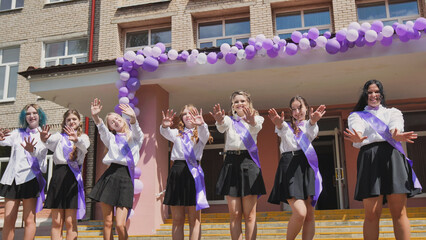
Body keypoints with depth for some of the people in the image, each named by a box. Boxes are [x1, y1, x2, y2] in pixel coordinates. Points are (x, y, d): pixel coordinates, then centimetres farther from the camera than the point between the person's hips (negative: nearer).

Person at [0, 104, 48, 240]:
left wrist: (32, 150, -31)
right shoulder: (18, 133, 17)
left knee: (29, 219, -4)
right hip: (12, 178, 3)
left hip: (30, 178, -3)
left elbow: (40, 155, -8)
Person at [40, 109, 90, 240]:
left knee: (70, 222, -2)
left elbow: (84, 146, -14)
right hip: (58, 175, 2)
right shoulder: (60, 136, 15)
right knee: (56, 222, 0)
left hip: (74, 176, -1)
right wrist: (44, 139, -34)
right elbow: (51, 141, -9)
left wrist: (76, 140, -37)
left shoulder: (83, 137, 12)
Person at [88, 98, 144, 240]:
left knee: (120, 225, -10)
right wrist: (96, 117, -24)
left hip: (126, 177, -2)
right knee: (107, 223, 3)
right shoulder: (111, 138, 18)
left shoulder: (135, 138, 16)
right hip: (110, 176, 2)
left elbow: (136, 131, -7)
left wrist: (133, 118, -29)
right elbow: (102, 130, -2)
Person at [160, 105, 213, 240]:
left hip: (193, 171, -2)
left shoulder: (200, 133, 12)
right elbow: (166, 133, -3)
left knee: (195, 219, -1)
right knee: (177, 219, 4)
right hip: (177, 171, 2)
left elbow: (205, 134, -12)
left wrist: (201, 124, -36)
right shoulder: (177, 133, 18)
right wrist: (164, 126, -27)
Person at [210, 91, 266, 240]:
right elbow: (222, 127, -10)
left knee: (249, 215, -1)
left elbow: (257, 127, -14)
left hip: (249, 162, -1)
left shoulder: (255, 118, 11)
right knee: (234, 214, 1)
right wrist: (219, 121, -36)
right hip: (231, 163, 2)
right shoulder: (230, 120, 14)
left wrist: (252, 122, -40)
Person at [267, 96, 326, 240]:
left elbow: (311, 132, -7)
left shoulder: (310, 125, 19)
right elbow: (283, 130, -8)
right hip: (289, 166, -2)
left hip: (307, 166, 2)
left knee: (309, 214, -1)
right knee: (300, 213, -15)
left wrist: (313, 121, -33)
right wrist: (279, 124, -35)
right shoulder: (287, 126, 18)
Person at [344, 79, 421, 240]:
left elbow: (395, 126, -3)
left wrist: (397, 135, -29)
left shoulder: (393, 112, 21)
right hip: (369, 159, -1)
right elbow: (356, 129, -6)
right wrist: (357, 137, -32)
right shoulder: (356, 115, 18)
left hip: (393, 157, 1)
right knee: (371, 214, -7)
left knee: (399, 213, -4)